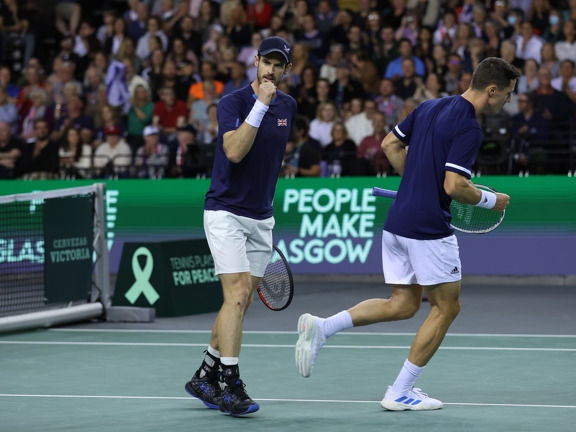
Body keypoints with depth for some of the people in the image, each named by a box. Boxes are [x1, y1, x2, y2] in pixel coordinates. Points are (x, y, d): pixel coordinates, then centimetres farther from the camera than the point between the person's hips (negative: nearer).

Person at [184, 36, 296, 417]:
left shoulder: (288, 106, 8)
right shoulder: (234, 102, -12)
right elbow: (234, 151, -28)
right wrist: (260, 104, -29)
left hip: (261, 219, 7)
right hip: (225, 212, -7)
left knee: (241, 304, 7)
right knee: (238, 294, -17)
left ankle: (205, 378, 19)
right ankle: (231, 387, -18)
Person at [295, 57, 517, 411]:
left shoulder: (430, 107, 10)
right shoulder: (469, 128, -16)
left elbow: (390, 145, 18)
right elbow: (454, 186, -23)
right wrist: (490, 200, -6)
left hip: (397, 221, 8)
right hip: (429, 229, -8)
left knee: (403, 305, 15)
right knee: (446, 306, 7)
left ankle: (321, 328, 0)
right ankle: (400, 392, 8)